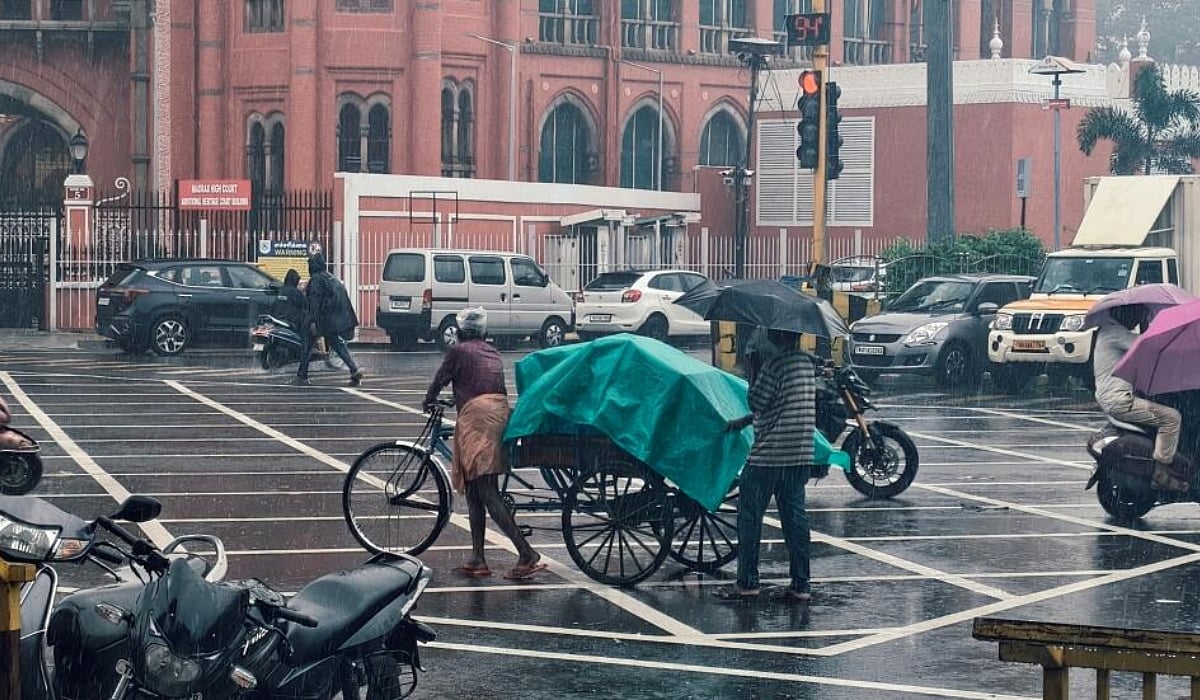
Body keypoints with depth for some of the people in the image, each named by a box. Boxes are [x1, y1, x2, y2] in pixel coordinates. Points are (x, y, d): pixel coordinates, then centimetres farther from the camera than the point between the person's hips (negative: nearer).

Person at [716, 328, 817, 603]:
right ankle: (800, 585, 7)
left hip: (769, 454, -8)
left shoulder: (776, 360, -14)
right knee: (794, 515, 9)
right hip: (801, 454, 8)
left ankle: (747, 583, 4)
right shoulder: (806, 361, 13)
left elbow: (757, 402, -13)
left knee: (750, 515, 2)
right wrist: (745, 421, 25)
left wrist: (754, 371, -2)